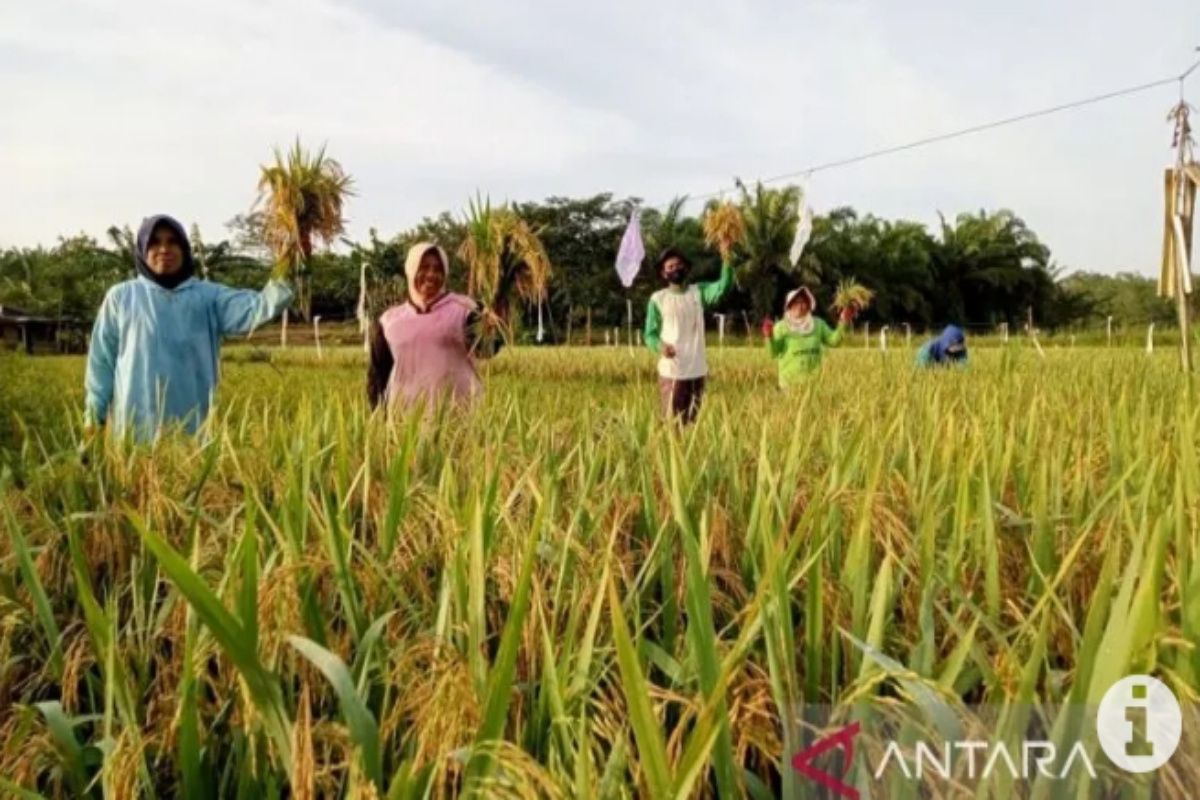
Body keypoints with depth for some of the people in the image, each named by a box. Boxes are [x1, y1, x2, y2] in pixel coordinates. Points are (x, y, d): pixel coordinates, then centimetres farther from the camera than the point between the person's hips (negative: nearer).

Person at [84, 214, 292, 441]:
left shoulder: (208, 295, 5)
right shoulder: (121, 296, 6)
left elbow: (247, 309, -13)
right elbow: (102, 357, 10)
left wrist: (277, 292, -35)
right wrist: (94, 411, 8)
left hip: (192, 422, 0)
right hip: (135, 422, 0)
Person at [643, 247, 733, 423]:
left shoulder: (698, 292, 6)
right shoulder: (657, 299, 1)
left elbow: (723, 286, -11)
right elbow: (649, 333, 2)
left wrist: (726, 260, -27)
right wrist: (660, 346, -20)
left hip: (697, 371, 3)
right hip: (671, 372, -3)